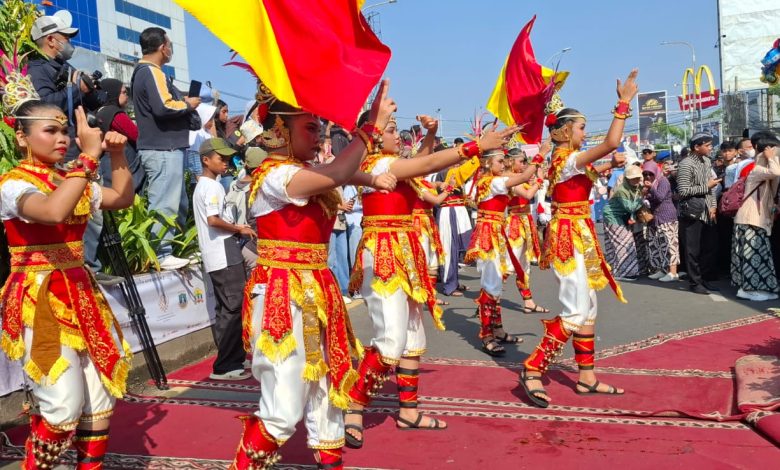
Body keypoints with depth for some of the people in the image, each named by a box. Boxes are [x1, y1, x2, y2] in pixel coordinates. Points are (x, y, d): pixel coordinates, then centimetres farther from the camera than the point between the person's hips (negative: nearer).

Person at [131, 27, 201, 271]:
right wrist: (188, 104, -8)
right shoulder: (151, 72, -13)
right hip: (164, 149, -11)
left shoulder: (144, 71, 20)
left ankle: (178, 246, 22)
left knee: (177, 202, 16)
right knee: (164, 203, -8)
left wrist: (183, 102, 11)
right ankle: (161, 254, -5)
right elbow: (163, 107, -24)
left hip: (163, 147, 11)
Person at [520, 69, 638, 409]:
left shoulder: (566, 159, 14)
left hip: (576, 237, 10)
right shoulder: (569, 158, -15)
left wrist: (610, 164, 17)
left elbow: (589, 173, 34)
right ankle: (533, 370, -8)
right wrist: (624, 102, -20)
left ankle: (587, 377, 18)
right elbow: (611, 142, -28)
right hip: (570, 237, -10)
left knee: (588, 307, 12)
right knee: (576, 311, -11)